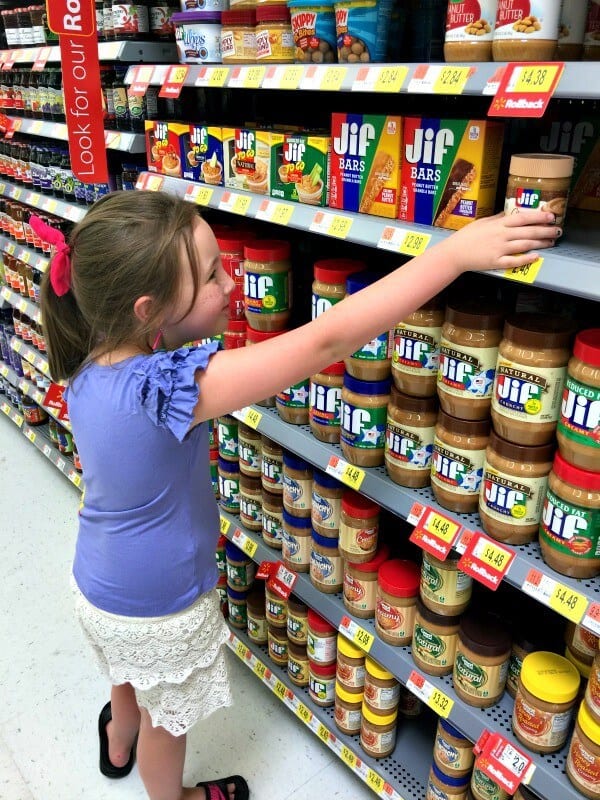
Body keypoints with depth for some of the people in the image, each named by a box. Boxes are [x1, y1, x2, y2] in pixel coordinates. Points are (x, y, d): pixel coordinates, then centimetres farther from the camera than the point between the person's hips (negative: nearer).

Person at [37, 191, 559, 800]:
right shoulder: (165, 385, -40)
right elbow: (325, 342, -44)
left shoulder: (89, 371, -14)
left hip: (98, 586, 7)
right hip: (157, 614, -7)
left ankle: (118, 749, 67)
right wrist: (454, 251, -40)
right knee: (165, 720, 24)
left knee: (131, 680, 37)